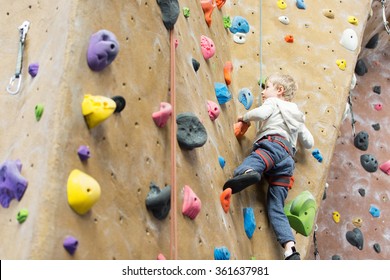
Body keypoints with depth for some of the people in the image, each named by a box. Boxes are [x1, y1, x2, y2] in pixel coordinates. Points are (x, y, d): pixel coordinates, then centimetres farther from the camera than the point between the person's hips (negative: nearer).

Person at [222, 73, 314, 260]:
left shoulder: (273, 102, 18)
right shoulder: (296, 115, 37)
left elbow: (260, 113, -6)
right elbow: (309, 143, 35)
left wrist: (245, 118, 12)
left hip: (273, 143, -6)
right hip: (288, 158, 6)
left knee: (252, 161, -37)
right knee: (276, 208, -1)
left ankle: (247, 173, -75)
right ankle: (290, 251, -16)